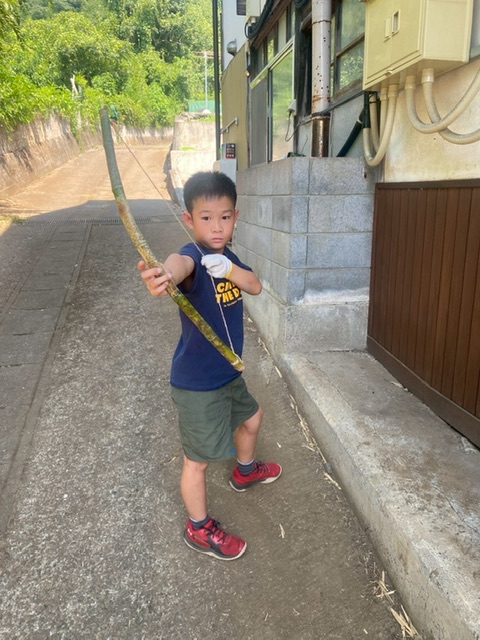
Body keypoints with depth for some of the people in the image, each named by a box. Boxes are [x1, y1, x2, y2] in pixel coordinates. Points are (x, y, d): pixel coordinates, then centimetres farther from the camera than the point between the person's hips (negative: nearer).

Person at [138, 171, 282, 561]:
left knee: (251, 417, 30)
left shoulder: (227, 257, 2)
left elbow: (255, 286, -11)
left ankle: (245, 471, 60)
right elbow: (179, 264, -48)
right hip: (197, 383, -9)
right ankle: (199, 530, 31)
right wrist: (164, 276, -72)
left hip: (228, 373, 9)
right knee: (198, 458, 6)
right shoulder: (193, 256, -24)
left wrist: (231, 270, -32)